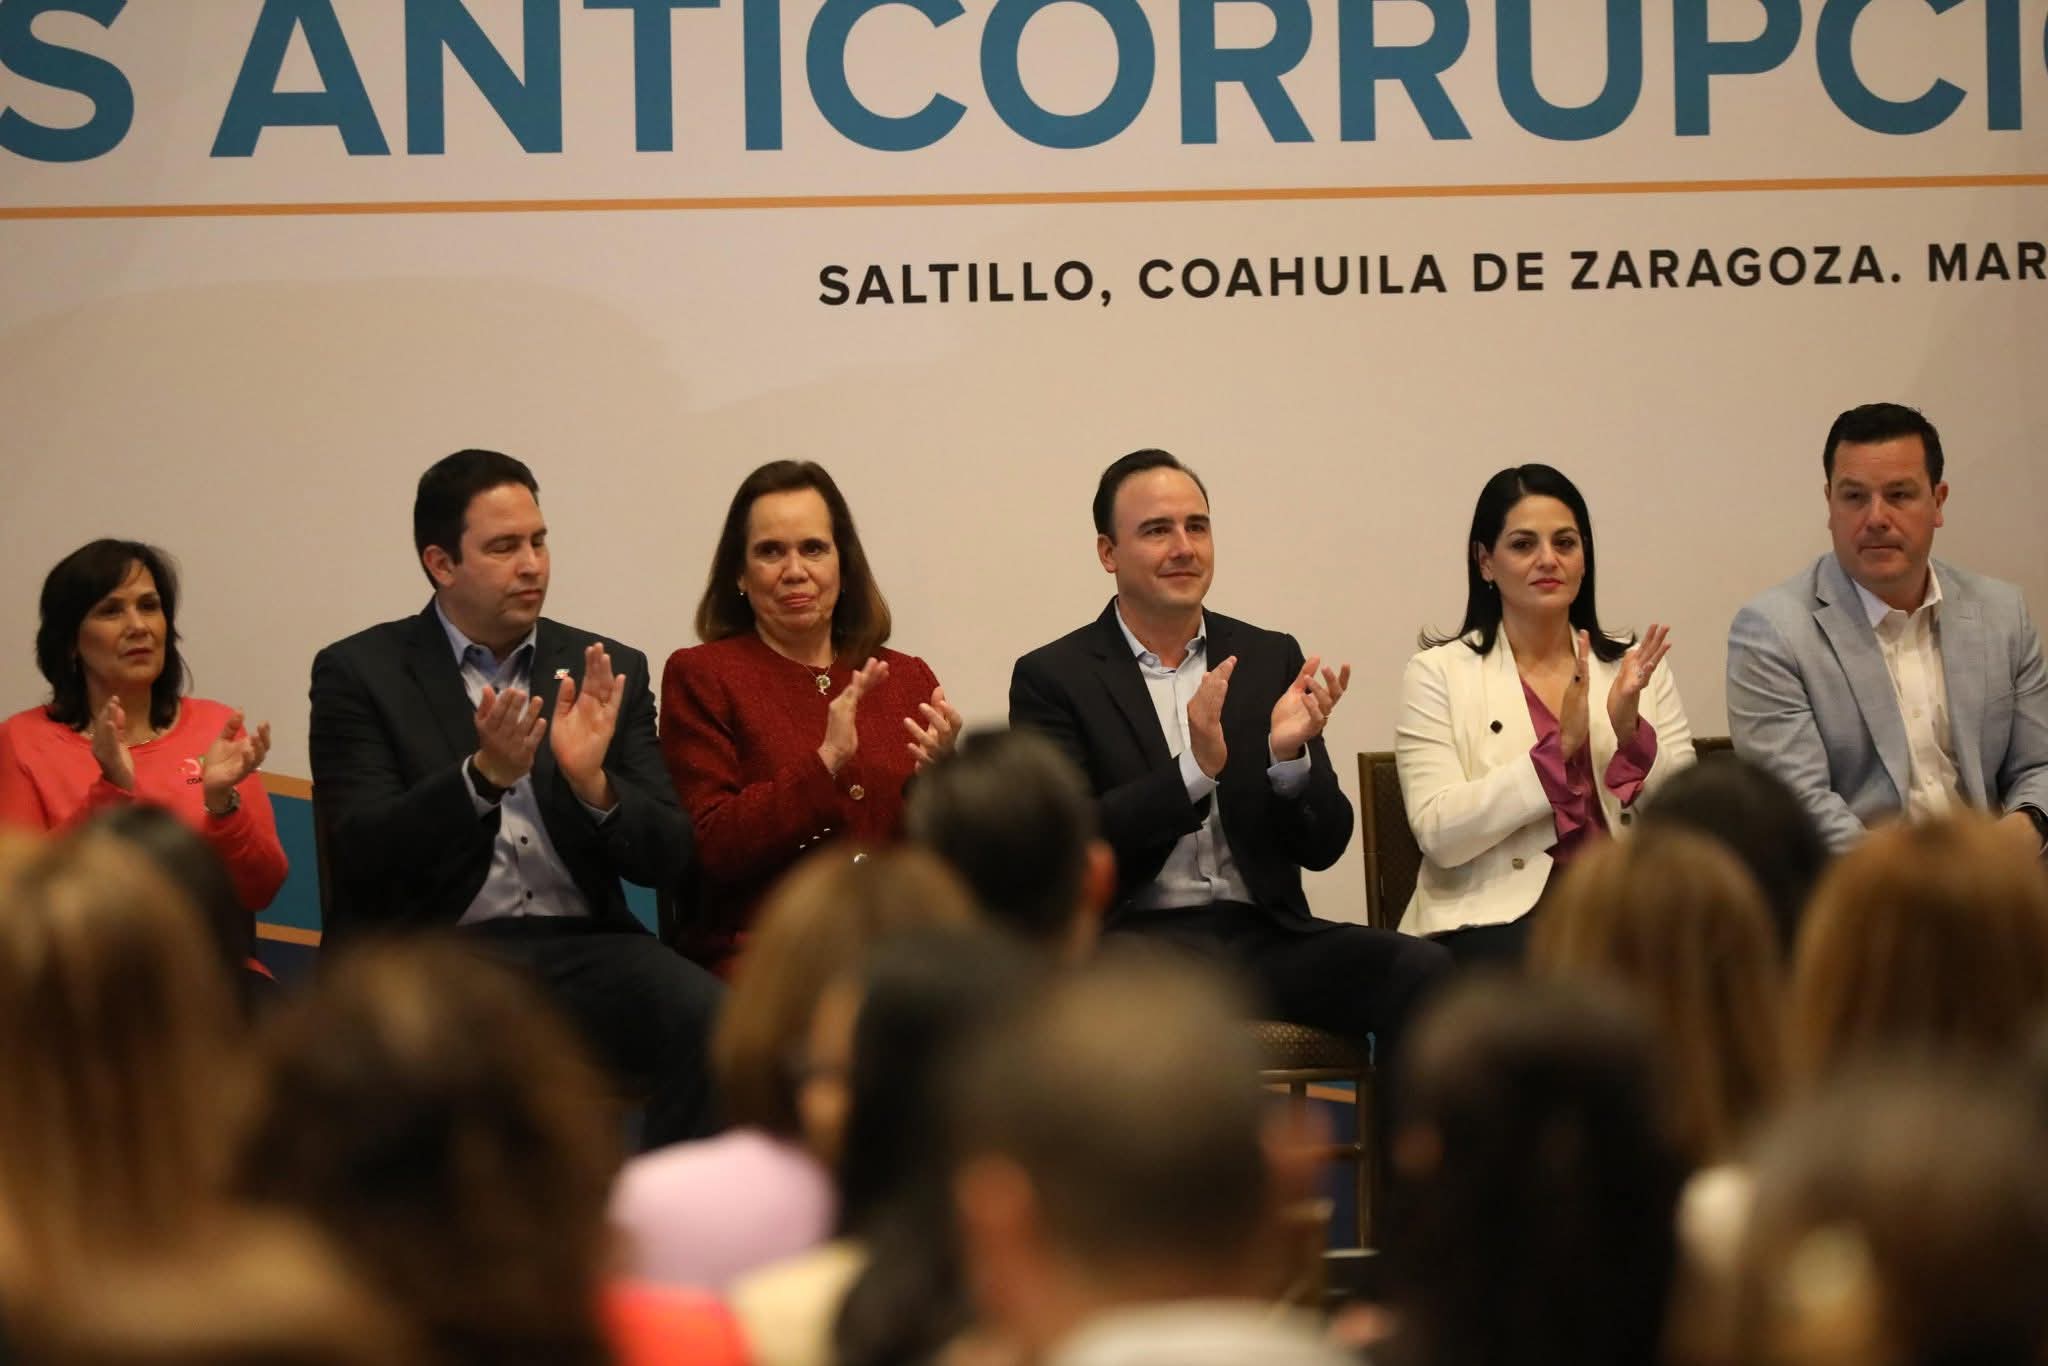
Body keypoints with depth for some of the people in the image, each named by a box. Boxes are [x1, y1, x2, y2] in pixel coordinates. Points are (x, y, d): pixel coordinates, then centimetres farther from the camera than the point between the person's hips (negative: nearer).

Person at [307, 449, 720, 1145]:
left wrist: (592, 783, -13)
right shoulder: (359, 672, 5)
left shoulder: (609, 671, 13)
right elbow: (359, 854, -7)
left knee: (710, 1022, -26)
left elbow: (667, 859, 7)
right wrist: (483, 775, -20)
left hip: (581, 945, 3)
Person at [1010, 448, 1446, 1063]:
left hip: (1265, 933, 4)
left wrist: (1289, 756, -12)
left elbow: (1323, 846, 9)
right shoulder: (1053, 678, 3)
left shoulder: (1271, 659, 13)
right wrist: (1195, 770, -20)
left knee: (1422, 969, -23)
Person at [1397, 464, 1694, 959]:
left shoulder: (1633, 668, 15)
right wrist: (1559, 748, -14)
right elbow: (1439, 835, -7)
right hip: (1500, 913, -3)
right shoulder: (1438, 673, 6)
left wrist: (1632, 733, -11)